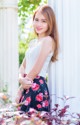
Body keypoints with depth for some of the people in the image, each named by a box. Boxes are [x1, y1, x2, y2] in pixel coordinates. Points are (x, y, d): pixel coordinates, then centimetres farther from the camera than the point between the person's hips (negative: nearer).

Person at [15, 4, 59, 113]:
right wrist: (21, 79, -7)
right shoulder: (33, 42, 17)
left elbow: (37, 69, -13)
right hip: (27, 87, 8)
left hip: (37, 87, -8)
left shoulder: (48, 40, -9)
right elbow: (23, 66, 13)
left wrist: (25, 81, -1)